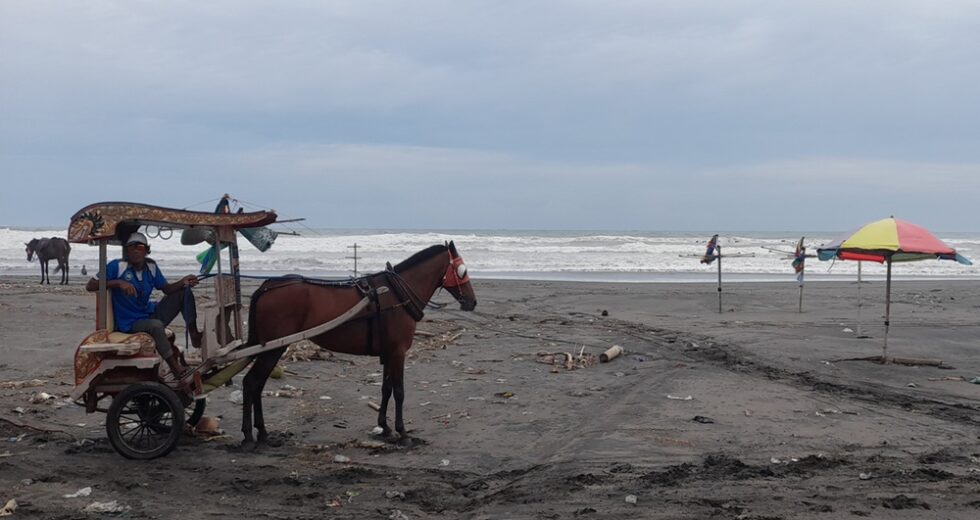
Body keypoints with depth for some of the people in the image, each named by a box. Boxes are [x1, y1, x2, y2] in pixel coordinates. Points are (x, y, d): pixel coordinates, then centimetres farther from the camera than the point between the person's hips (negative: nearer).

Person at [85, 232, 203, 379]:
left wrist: (183, 282, -13)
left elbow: (167, 289, 9)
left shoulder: (151, 267, 4)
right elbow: (90, 286, -13)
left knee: (184, 292, -3)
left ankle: (194, 336, -9)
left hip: (150, 314, 6)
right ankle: (176, 368, -33)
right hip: (129, 324, -6)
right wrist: (118, 282, -27)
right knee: (156, 325, -39)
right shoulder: (117, 266, -13)